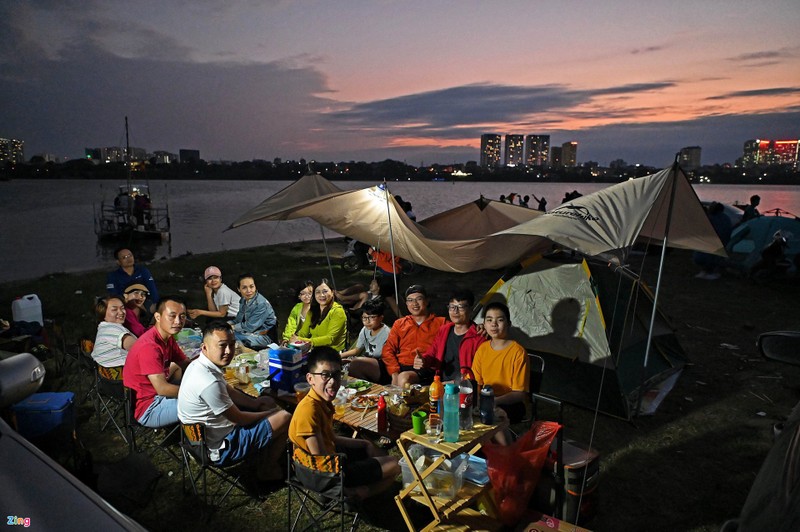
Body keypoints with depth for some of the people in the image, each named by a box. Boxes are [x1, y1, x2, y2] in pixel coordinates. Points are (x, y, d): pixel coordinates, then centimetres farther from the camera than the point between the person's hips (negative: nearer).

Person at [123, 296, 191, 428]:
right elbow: (162, 389, -28)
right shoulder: (149, 346, -26)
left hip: (158, 394, 10)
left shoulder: (168, 337, 3)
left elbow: (185, 363, 9)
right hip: (147, 409, -10)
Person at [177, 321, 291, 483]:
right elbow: (238, 419, -21)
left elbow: (229, 391, 13)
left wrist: (256, 403, 6)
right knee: (285, 418, -7)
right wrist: (270, 414, -5)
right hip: (220, 449, -10)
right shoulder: (209, 383, -34)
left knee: (268, 402, 17)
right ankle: (267, 470, 17)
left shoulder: (200, 364, -4)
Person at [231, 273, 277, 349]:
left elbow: (250, 326, -21)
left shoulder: (261, 304, -24)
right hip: (251, 332, 8)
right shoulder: (244, 300, 3)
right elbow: (238, 319, 11)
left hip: (264, 337, -8)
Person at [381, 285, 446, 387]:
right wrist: (395, 374, -6)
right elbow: (388, 350, 11)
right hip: (400, 367, 2)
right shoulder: (399, 324, 22)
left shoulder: (440, 323, 13)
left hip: (426, 370, -2)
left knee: (404, 378, -34)